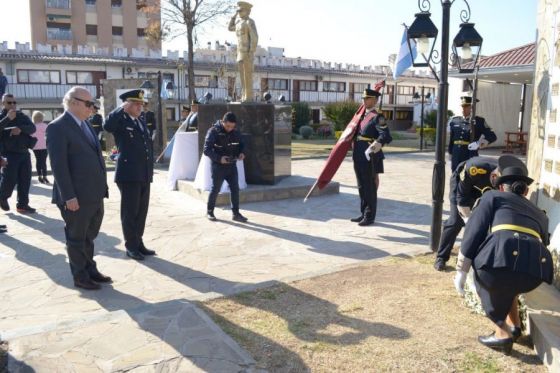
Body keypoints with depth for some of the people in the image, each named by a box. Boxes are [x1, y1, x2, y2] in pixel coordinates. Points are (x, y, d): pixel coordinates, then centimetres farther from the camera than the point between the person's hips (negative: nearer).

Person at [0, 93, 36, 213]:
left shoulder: (22, 116, 11)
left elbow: (32, 128, -3)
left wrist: (21, 128, -20)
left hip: (24, 153, 4)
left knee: (25, 180, 3)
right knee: (10, 179, -5)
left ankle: (22, 204, 11)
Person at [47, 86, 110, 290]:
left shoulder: (85, 124, 14)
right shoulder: (57, 127, -12)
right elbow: (58, 164, -18)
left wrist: (102, 186, 14)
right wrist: (69, 196, -21)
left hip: (95, 194, 8)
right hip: (77, 197, -8)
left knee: (88, 236, 20)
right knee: (76, 238, 8)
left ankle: (90, 270, 34)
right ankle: (80, 277, 21)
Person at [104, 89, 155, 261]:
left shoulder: (141, 121, 16)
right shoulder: (120, 121, -6)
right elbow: (107, 126, -30)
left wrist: (150, 169, 17)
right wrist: (122, 109, -21)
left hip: (144, 174, 7)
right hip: (129, 175, -7)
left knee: (142, 211, 13)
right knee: (130, 212, 3)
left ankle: (139, 243, 25)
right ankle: (131, 247, 13)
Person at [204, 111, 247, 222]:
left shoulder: (235, 132, 3)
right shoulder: (213, 131, -13)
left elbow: (241, 145, 16)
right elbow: (207, 150, -15)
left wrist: (241, 153, -6)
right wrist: (219, 158, -27)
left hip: (232, 165, 5)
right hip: (218, 166, -5)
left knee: (235, 189, 4)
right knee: (215, 189, 6)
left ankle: (236, 213, 13)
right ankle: (209, 212, 24)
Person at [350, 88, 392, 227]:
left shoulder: (377, 117, -10)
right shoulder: (362, 115, 15)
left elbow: (386, 135, -23)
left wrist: (378, 143, -38)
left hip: (369, 158, -8)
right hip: (359, 157, 8)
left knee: (370, 188, 0)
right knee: (362, 187, 15)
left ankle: (370, 216, 10)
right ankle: (363, 214, 26)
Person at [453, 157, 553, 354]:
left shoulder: (493, 196, 24)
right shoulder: (540, 214, 36)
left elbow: (474, 232, 12)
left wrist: (461, 272, 13)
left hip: (504, 255, -4)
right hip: (537, 268, 5)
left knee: (486, 281, 30)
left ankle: (502, 333, 21)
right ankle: (513, 325, 36)